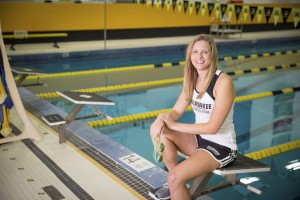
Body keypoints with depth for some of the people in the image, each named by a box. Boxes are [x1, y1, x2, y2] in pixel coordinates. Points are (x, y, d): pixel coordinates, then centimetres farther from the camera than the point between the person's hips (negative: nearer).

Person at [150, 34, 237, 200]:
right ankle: (175, 183, 3)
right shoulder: (192, 79, 1)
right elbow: (176, 111, 2)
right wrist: (161, 119, -21)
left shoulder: (223, 82, -21)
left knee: (175, 178, -25)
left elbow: (212, 127, -23)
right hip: (199, 138, 7)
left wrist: (174, 125, -22)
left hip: (221, 146, -7)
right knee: (158, 130, -12)